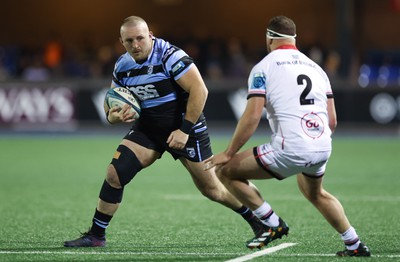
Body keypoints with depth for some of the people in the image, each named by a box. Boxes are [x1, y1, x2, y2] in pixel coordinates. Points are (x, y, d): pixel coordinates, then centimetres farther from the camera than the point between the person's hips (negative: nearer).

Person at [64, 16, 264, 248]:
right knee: (114, 174, -11)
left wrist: (185, 130, -24)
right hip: (147, 130, 5)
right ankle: (96, 235, 0)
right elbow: (112, 101, 10)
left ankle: (256, 220, 24)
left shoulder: (169, 56, -22)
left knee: (212, 189, 1)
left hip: (185, 126, -5)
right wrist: (113, 116, -14)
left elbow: (200, 91, -24)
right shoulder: (122, 66, -3)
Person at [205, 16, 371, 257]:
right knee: (315, 193, 36)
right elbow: (332, 121, 16)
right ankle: (355, 245, 32)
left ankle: (273, 224, 6)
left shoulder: (264, 68, 1)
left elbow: (252, 117, -8)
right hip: (323, 148, 7)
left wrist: (229, 153, 0)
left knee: (226, 171, 7)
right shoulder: (315, 67, 18)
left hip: (290, 150, -7)